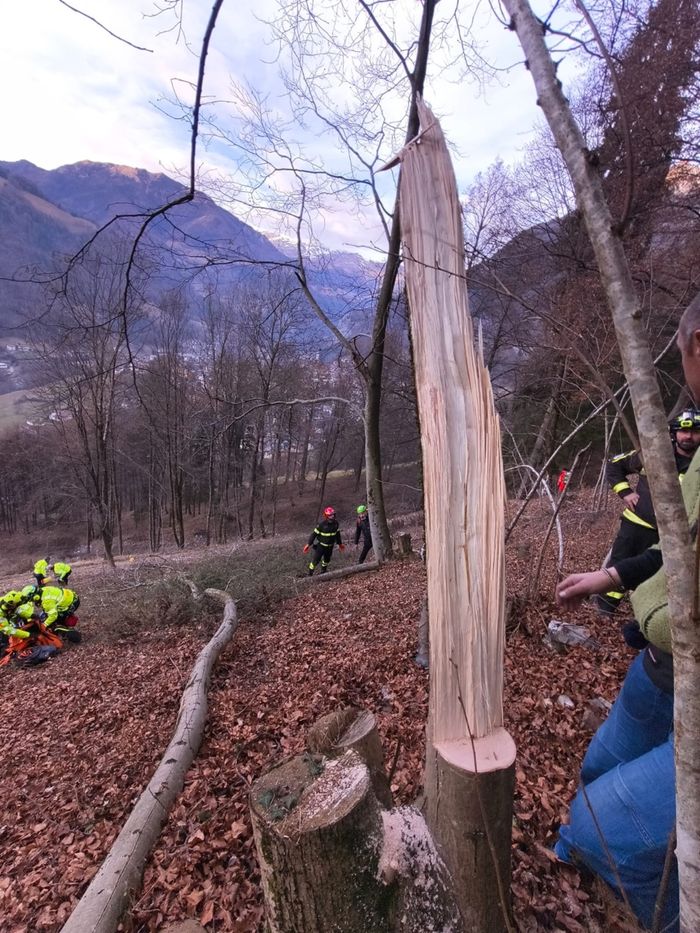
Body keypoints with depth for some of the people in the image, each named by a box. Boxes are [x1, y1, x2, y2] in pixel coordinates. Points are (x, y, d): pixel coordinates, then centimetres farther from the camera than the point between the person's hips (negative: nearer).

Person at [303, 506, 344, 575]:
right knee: (315, 560, 0)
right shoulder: (321, 524, -24)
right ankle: (310, 574, 19)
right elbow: (314, 534, -17)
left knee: (327, 560, 24)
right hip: (321, 545, -5)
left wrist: (340, 543, 15)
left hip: (330, 546, 5)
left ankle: (323, 572, 48)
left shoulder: (336, 523, -10)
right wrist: (308, 544, -17)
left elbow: (337, 534, 6)